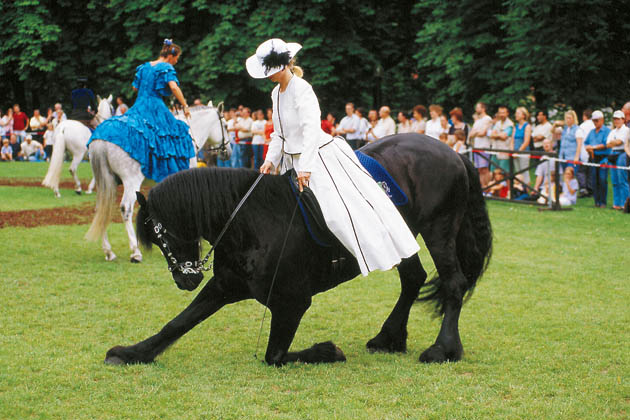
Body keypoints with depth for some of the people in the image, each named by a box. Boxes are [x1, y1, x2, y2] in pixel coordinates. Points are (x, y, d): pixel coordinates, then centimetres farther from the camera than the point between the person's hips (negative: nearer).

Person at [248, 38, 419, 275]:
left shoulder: (301, 89, -17)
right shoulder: (276, 93, 10)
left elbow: (311, 128, -28)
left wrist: (306, 167, -36)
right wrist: (271, 160, 1)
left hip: (320, 155, -9)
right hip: (292, 160, 9)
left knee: (346, 206, -11)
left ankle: (384, 252, -4)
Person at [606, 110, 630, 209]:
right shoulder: (612, 132, 21)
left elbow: (619, 141, -11)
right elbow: (608, 145, 11)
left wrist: (612, 142, 6)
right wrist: (616, 142, -6)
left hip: (622, 154, -7)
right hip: (613, 155, 7)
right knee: (614, 181, 7)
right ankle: (616, 203, 12)